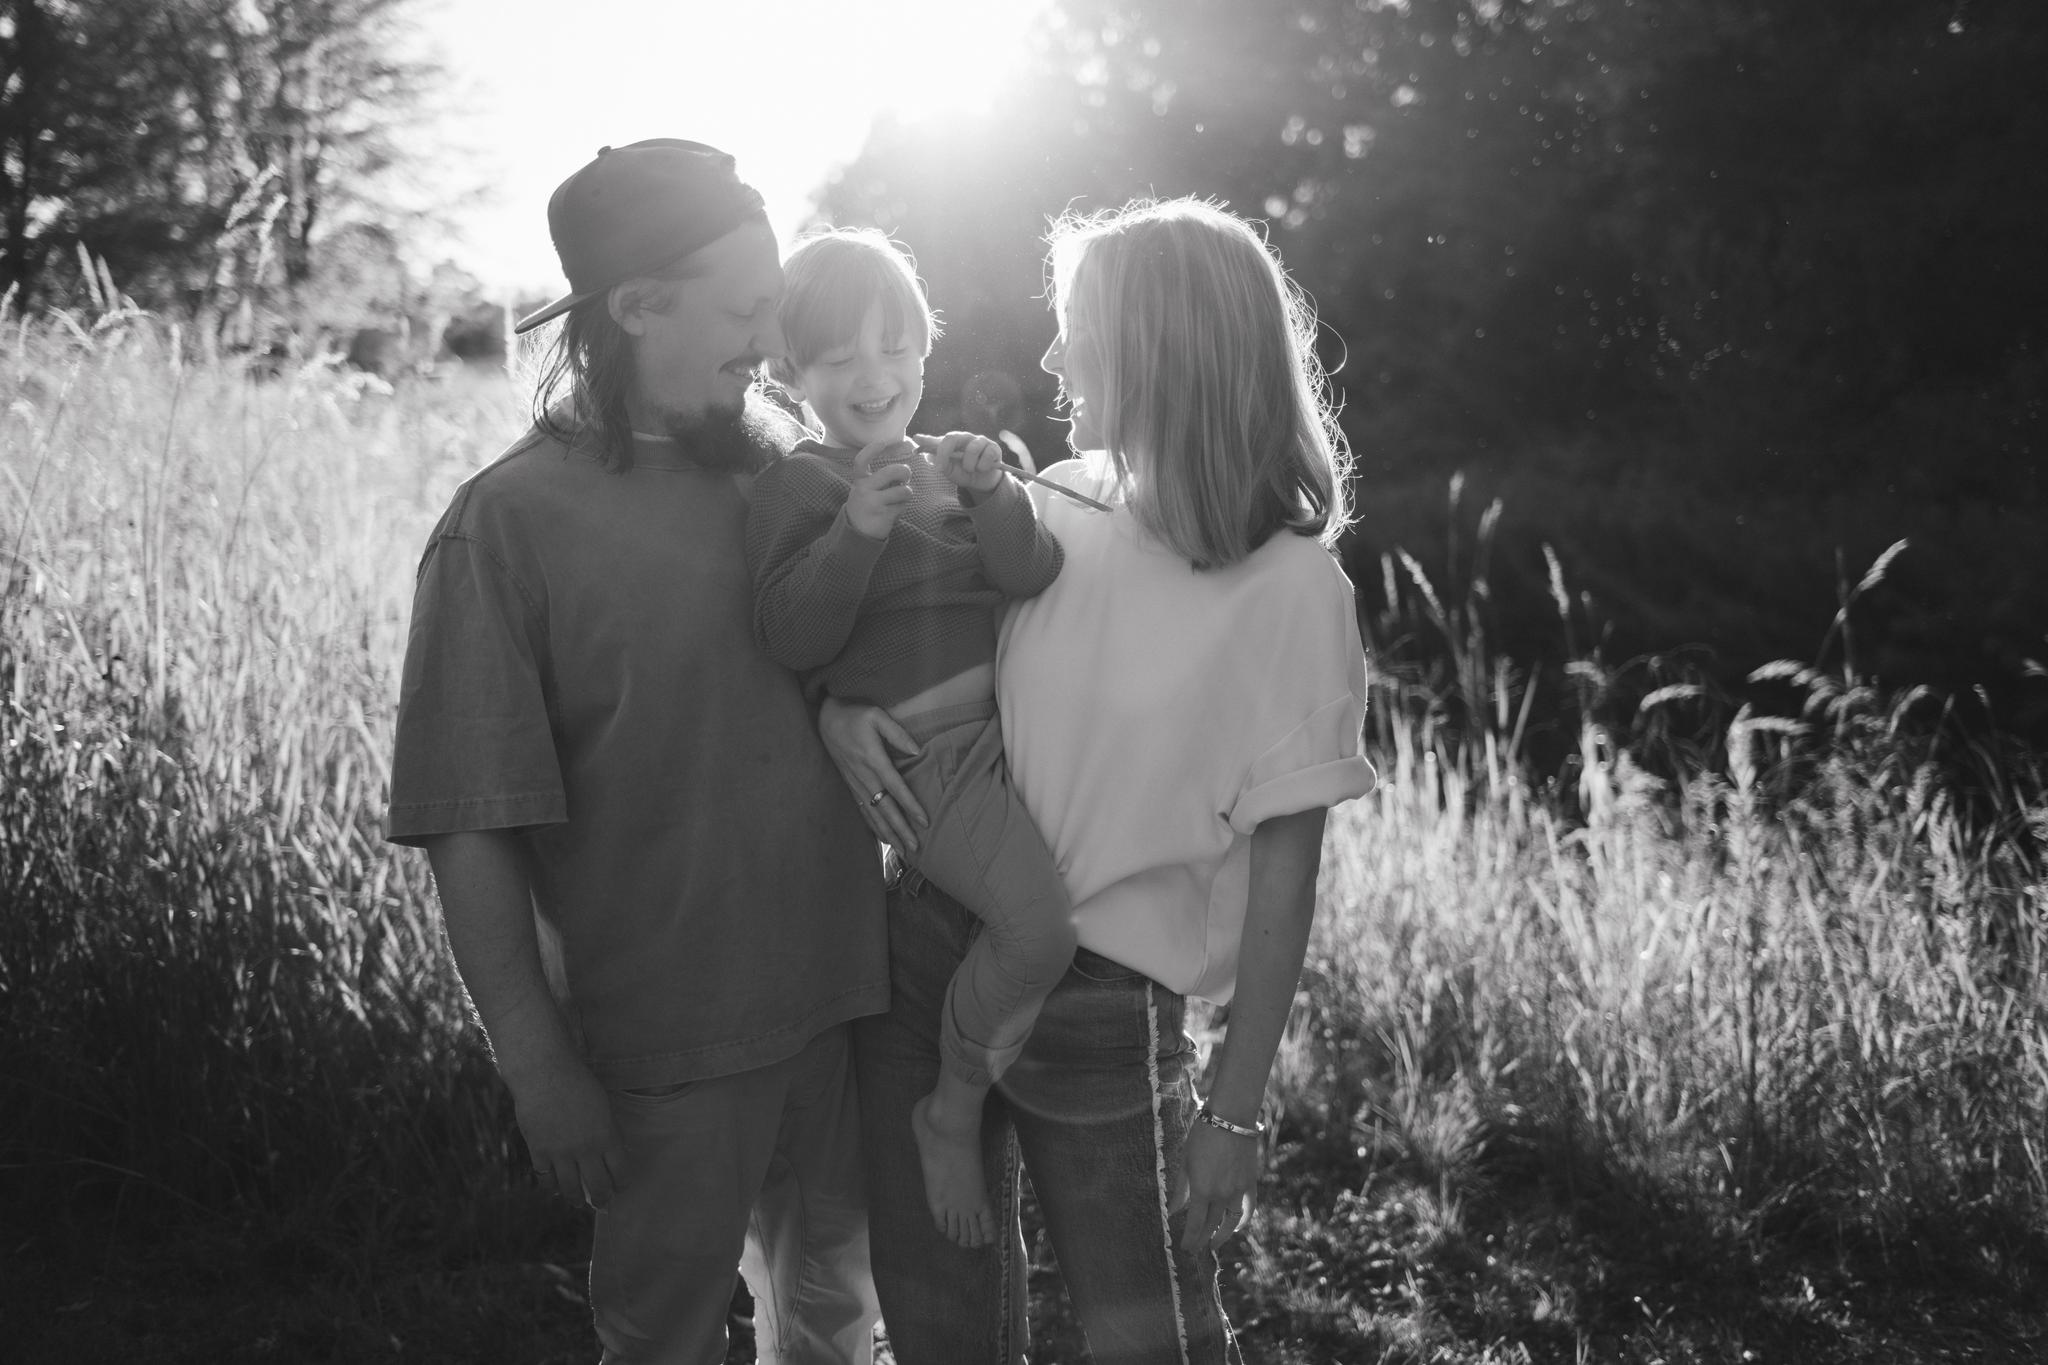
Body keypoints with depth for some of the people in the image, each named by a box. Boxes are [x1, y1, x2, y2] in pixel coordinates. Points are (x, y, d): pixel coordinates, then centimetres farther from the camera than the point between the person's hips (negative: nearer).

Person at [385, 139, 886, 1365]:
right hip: (670, 1035, -5)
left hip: (839, 990, 5)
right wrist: (540, 1067, -15)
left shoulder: (787, 460, 1)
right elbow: (469, 827, -13)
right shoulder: (514, 522, -13)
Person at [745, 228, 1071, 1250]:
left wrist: (993, 497, -17)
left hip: (1017, 724, 7)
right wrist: (860, 529, -25)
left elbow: (1029, 578, 1)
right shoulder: (798, 488, -2)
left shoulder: (954, 465, 16)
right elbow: (792, 639, -15)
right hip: (928, 752, -7)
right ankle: (952, 1111, -2)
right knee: (1038, 928, -26)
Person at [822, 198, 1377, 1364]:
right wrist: (840, 705, -8)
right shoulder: (1058, 507, 0)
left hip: (1104, 1010, -5)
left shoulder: (1292, 591, -14)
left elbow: (1282, 877, -10)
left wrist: (1236, 1112, -9)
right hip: (929, 956, 5)